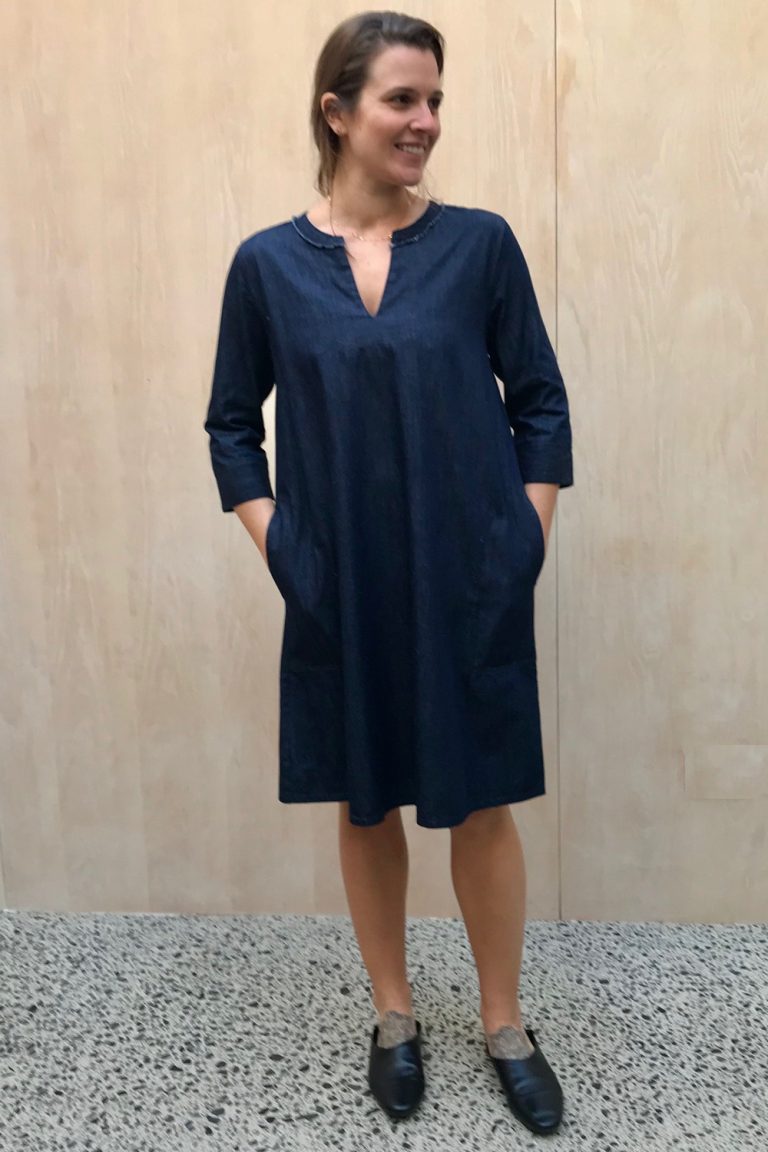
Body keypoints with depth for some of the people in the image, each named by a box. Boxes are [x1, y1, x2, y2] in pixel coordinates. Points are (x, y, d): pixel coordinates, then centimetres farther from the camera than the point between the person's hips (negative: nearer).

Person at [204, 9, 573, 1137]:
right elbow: (233, 426, 7)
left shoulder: (480, 243, -1)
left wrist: (526, 540, -3)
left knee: (482, 804, 8)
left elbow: (540, 402, 4)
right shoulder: (267, 263, 1)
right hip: (343, 594, 1)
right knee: (366, 805, 13)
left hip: (472, 586, 0)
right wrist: (276, 547, -2)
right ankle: (395, 1017, 35)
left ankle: (506, 1025, 31)